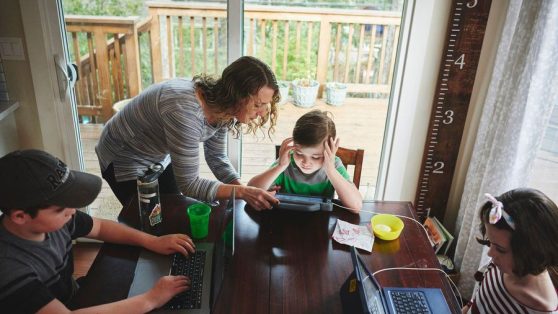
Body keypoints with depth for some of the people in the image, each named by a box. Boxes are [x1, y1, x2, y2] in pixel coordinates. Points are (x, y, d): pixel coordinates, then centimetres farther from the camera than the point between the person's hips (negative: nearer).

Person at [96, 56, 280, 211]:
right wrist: (241, 192, -42)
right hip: (125, 160, -7)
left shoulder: (221, 108, -16)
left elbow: (216, 158, -5)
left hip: (159, 158, 7)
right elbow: (188, 184, -35)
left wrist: (246, 192, -19)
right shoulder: (185, 110, -41)